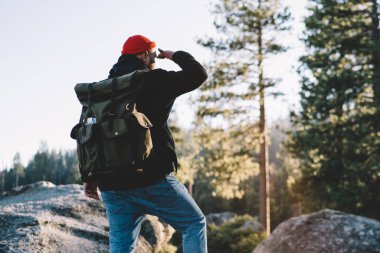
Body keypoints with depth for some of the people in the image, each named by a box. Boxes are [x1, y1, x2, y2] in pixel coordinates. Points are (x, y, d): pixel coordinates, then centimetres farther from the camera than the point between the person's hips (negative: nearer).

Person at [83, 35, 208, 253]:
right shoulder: (154, 80, -5)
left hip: (112, 185, 6)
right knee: (195, 223, 10)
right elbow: (199, 74, -3)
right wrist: (175, 55, 15)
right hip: (153, 179, -6)